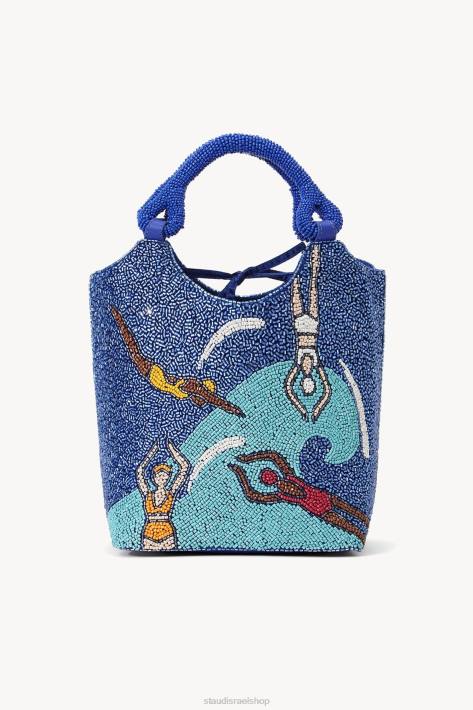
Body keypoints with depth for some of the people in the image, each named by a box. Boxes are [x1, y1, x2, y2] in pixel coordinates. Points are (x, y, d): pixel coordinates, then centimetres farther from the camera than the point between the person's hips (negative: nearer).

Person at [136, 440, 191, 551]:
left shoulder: (171, 493, 6)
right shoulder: (147, 494, 10)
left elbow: (185, 466, 5)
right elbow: (140, 471, 5)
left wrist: (170, 446, 9)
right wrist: (154, 449, 7)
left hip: (167, 534, -1)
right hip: (149, 534, 1)